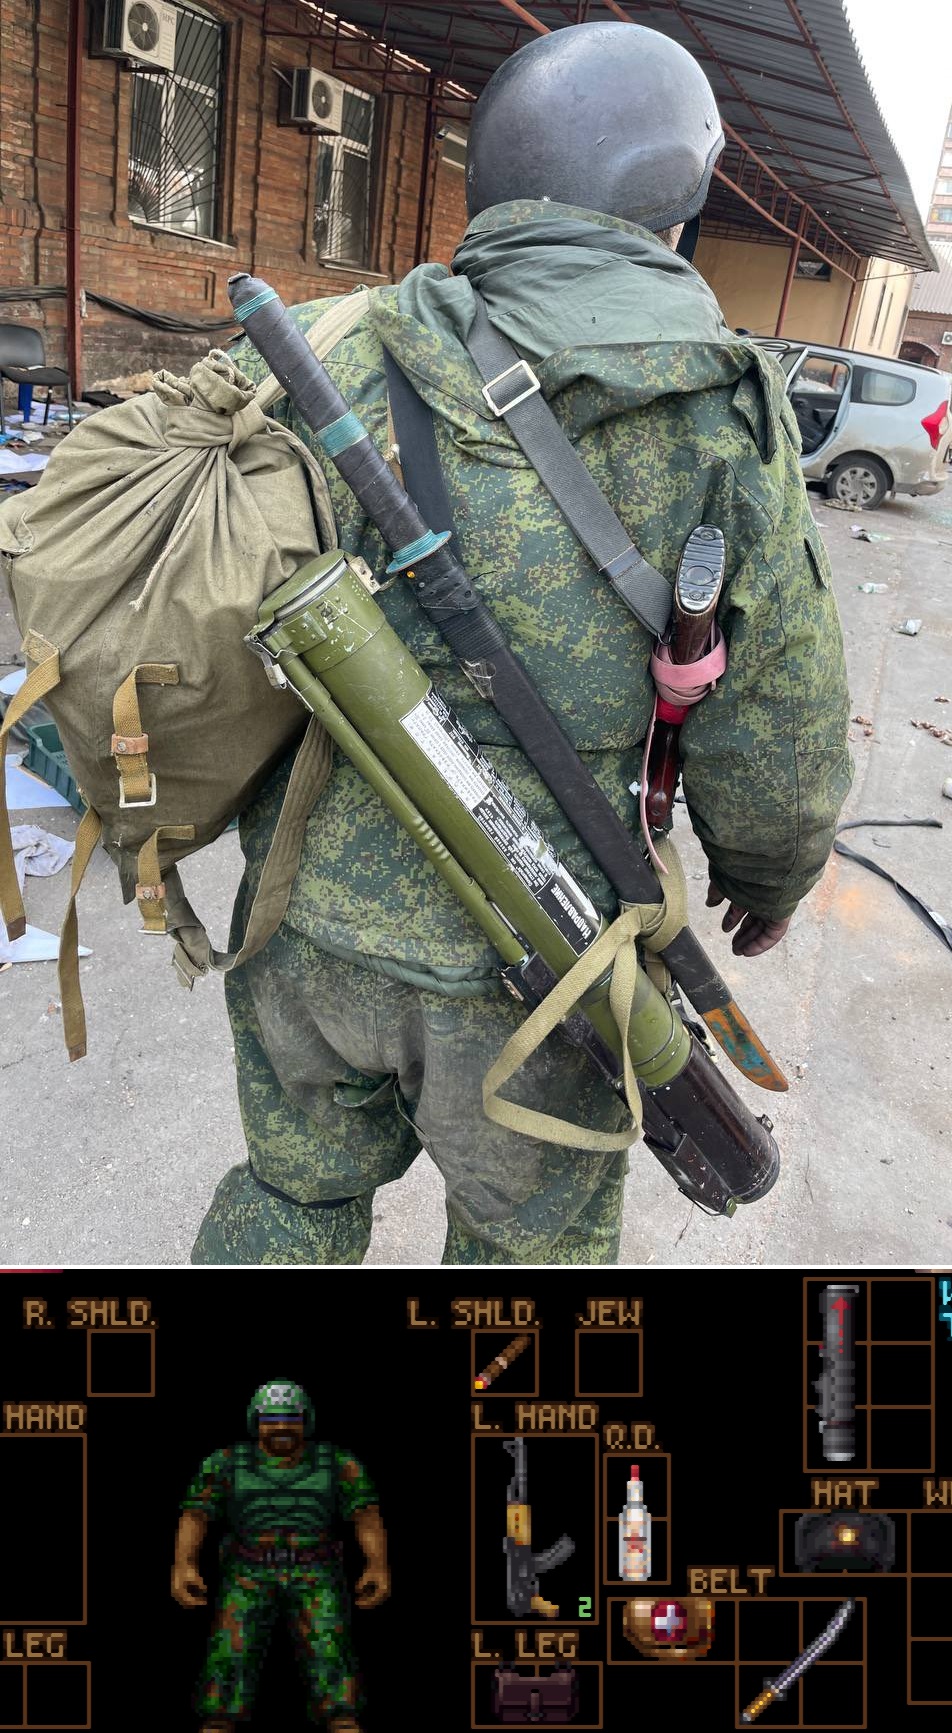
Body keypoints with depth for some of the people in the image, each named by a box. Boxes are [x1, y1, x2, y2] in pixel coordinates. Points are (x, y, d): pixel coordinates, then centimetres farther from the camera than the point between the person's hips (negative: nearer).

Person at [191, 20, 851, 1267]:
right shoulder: (721, 407, -10)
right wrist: (772, 873, 14)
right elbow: (775, 718, -5)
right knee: (535, 1238, 23)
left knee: (295, 1198, 26)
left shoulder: (352, 358, -3)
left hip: (315, 919, 4)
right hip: (519, 971, -3)